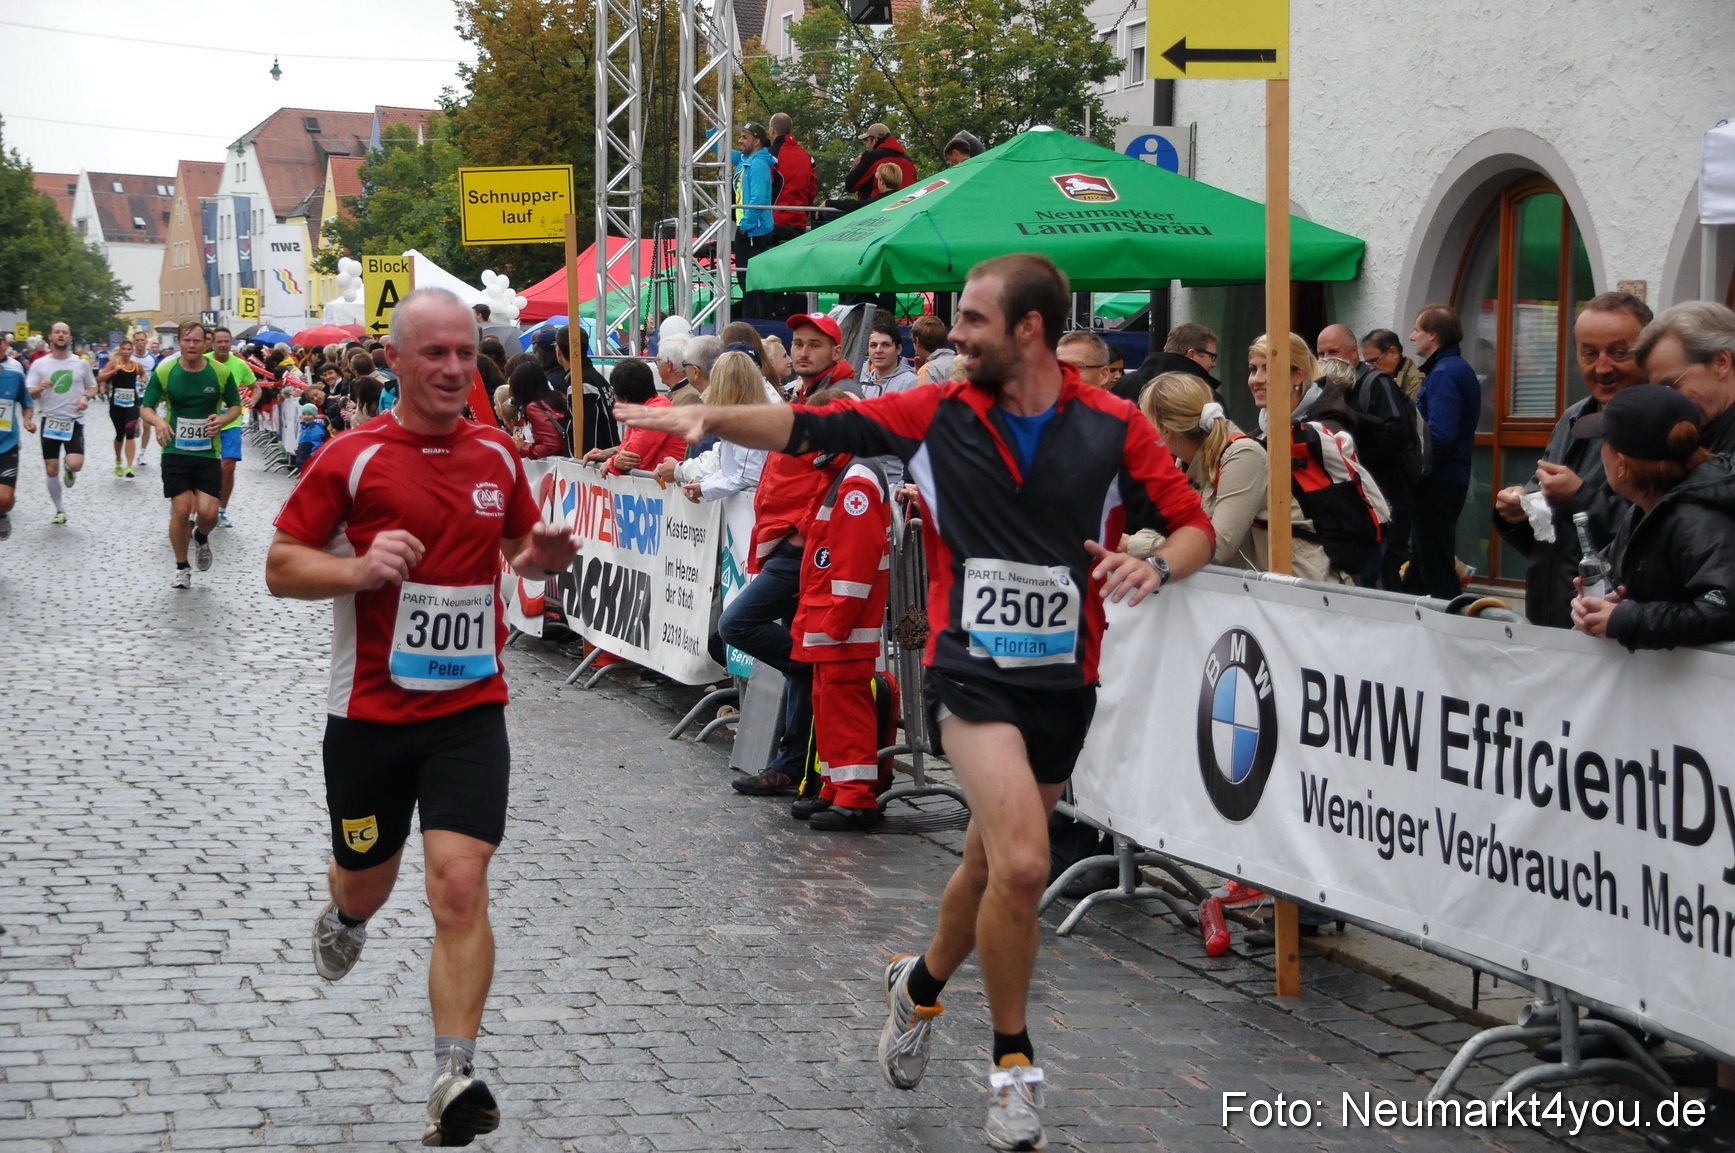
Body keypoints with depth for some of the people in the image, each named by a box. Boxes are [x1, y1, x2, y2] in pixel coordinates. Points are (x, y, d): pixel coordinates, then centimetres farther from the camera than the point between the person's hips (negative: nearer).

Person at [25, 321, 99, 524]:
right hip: (49, 421, 1)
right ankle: (60, 511, 21)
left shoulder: (81, 364, 1)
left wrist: (86, 397, -8)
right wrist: (39, 389, -24)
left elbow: (93, 387, 14)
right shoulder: (39, 364, -1)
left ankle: (69, 469, 18)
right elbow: (29, 395, -2)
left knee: (75, 464, -21)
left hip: (74, 421, -1)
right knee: (51, 470, 4)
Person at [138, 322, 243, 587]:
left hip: (208, 453, 0)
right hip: (175, 451, 0)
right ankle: (182, 566, 17)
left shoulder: (221, 372, -4)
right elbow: (146, 408, 0)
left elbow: (235, 405, 8)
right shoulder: (164, 372, -5)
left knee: (208, 512, -7)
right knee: (181, 510, -3)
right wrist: (158, 422, -23)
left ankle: (201, 538, 30)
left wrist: (223, 419, -14)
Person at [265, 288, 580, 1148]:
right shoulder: (352, 458, -8)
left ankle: (455, 1079, -11)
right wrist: (359, 568, -24)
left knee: (460, 888, -13)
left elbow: (518, 546, 21)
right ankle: (343, 918, 55)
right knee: (367, 884, 17)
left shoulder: (497, 455, 4)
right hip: (369, 713, -1)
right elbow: (280, 567, -5)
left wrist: (543, 556, -2)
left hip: (469, 710, 1)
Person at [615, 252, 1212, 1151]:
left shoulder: (1112, 427, -3)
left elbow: (1193, 525, 2)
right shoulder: (939, 413, -2)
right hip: (973, 674, -2)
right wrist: (710, 418, -14)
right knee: (1023, 865, -20)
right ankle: (1011, 1063, -1)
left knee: (991, 864, 17)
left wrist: (1157, 564, -19)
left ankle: (921, 986, 47)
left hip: (1065, 683, 2)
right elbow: (812, 429, -2)